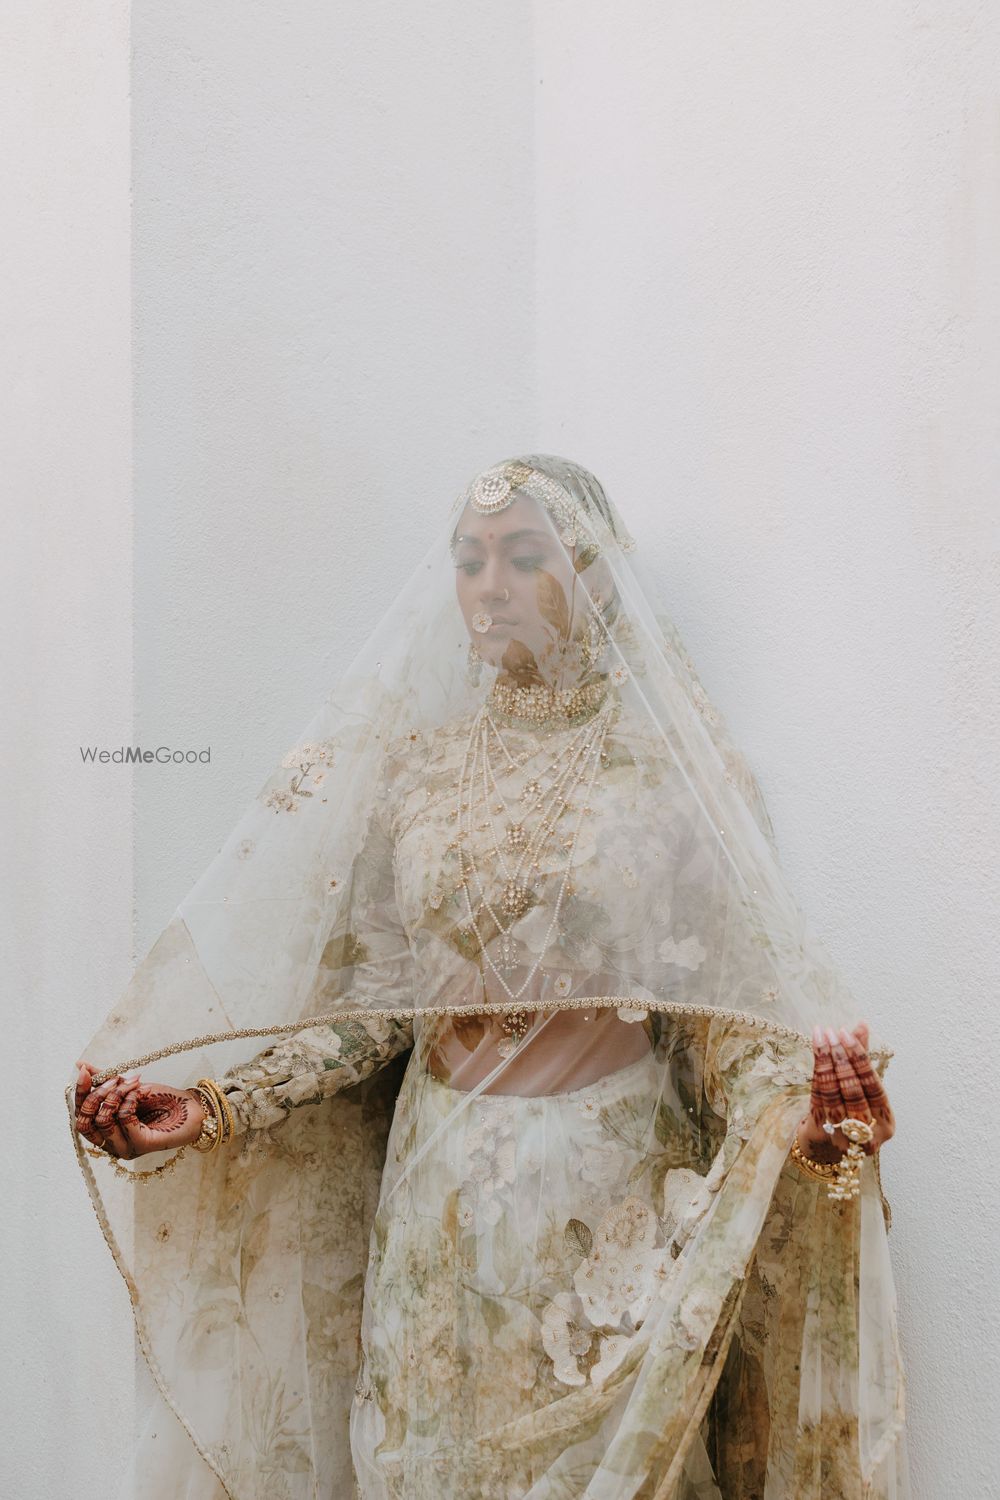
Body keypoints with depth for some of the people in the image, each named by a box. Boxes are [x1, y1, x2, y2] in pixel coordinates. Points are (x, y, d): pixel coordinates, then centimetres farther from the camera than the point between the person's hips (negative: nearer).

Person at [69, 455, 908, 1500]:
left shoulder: (665, 759, -4)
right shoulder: (418, 763, 5)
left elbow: (731, 994, -7)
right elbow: (374, 999, 4)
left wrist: (793, 1102, -28)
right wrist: (213, 1106, -7)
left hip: (612, 1190, -3)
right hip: (443, 1188, 3)